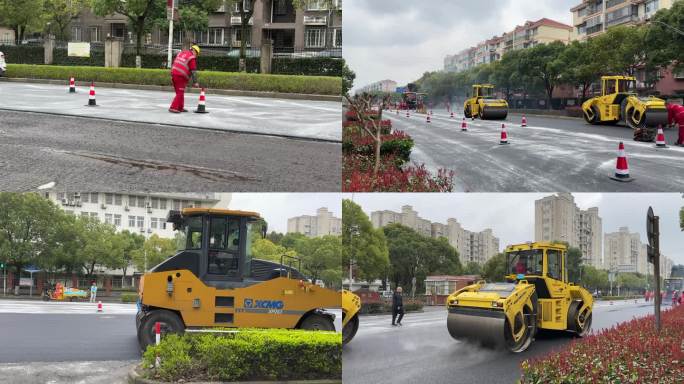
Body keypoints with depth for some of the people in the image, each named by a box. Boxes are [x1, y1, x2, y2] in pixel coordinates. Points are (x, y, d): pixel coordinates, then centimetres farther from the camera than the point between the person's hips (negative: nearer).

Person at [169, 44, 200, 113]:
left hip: (174, 73, 8)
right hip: (181, 76, -8)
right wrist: (195, 82, -3)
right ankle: (173, 108, -11)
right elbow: (193, 71, -7)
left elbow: (175, 63, 22)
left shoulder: (181, 53, 18)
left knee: (180, 92, 17)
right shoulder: (192, 57, -5)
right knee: (180, 93, -4)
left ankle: (180, 108, 23)